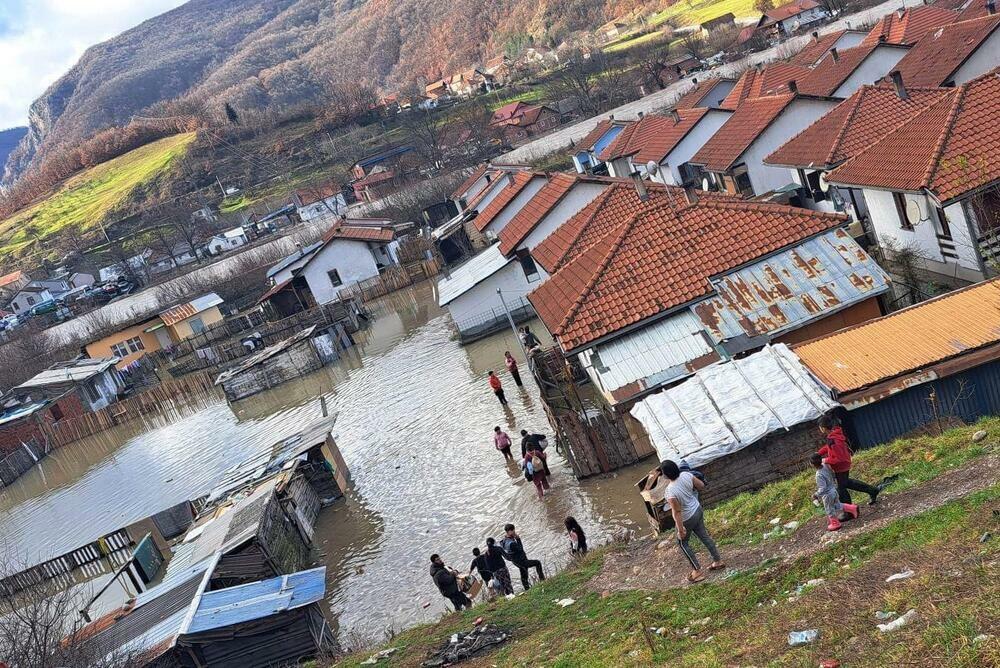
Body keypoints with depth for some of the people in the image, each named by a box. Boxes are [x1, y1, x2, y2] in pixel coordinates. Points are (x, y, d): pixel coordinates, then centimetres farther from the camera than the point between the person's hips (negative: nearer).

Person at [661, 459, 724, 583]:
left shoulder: (670, 492, -36)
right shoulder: (686, 475, -19)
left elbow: (677, 512, -26)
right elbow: (701, 486, -3)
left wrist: (680, 530, -14)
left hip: (687, 518, -6)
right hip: (697, 509, 6)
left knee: (682, 542, 20)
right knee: (704, 536, 28)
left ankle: (697, 571, 27)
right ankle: (718, 561, 43)